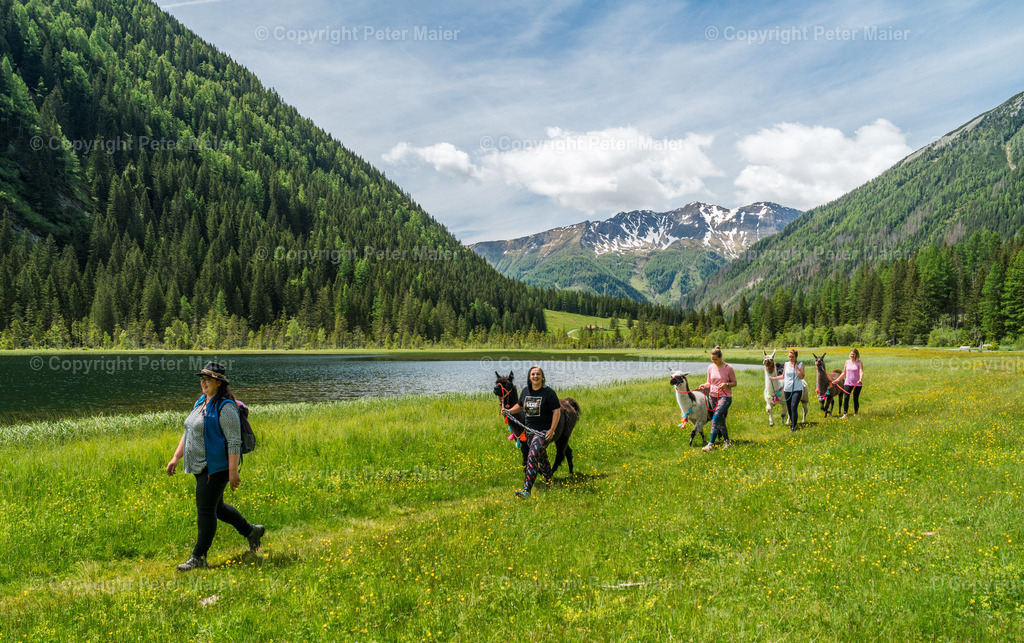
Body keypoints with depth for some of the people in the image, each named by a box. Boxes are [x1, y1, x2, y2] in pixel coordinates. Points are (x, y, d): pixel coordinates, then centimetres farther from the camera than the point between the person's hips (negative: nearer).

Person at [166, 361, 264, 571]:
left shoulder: (225, 407, -17)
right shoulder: (201, 403, 11)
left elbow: (234, 442, -19)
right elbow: (188, 433, 20)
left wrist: (233, 472, -22)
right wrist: (176, 457, 14)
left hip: (217, 467, -9)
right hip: (201, 467, 10)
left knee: (205, 509, -4)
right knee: (216, 507, 17)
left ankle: (199, 557, 7)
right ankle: (251, 531, 33)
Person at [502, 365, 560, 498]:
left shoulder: (549, 392, -12)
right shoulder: (525, 391, 5)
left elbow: (557, 411, -11)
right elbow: (520, 405, 21)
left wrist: (552, 430, -17)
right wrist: (510, 411, 1)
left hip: (544, 431, -7)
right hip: (530, 430, 7)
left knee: (533, 456, -22)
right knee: (541, 456, 22)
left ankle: (527, 489, -28)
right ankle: (548, 479, 45)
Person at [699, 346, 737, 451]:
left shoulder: (728, 368, -8)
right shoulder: (710, 368, 5)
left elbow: (734, 383, 1)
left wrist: (726, 384, -19)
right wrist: (704, 385, -7)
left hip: (725, 397, -5)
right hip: (713, 396, 5)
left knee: (716, 418, -19)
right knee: (720, 421, 12)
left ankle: (711, 443, -21)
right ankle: (727, 441, 28)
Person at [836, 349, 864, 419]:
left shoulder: (859, 362, -4)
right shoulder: (847, 362, 9)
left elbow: (861, 372, -18)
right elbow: (844, 373, 18)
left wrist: (861, 379, -36)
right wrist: (838, 379, 12)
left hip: (857, 384, -3)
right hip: (847, 383, 3)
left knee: (855, 399, 4)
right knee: (846, 398, -11)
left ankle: (856, 413, 21)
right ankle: (845, 414, -9)